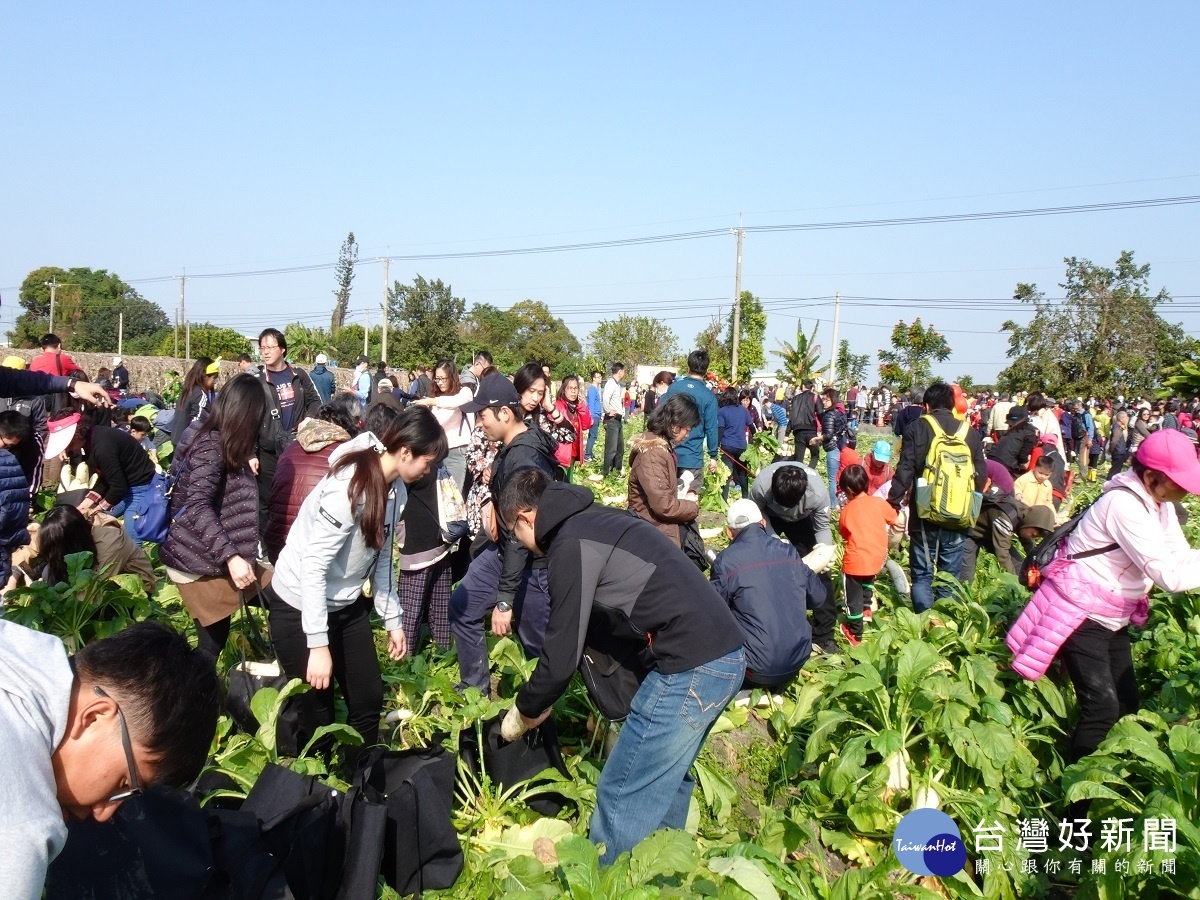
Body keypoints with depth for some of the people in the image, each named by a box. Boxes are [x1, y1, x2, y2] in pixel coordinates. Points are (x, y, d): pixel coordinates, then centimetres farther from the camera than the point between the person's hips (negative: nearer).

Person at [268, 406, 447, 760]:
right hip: (301, 608, -8)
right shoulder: (349, 487, -27)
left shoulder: (395, 488, -1)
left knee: (369, 701, 11)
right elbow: (312, 566, -27)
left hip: (347, 605, 8)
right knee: (317, 714, 2)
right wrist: (318, 645, -27)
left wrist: (392, 619, 9)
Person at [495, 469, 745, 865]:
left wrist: (525, 711, 8)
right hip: (723, 655, 10)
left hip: (691, 666, -10)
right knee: (666, 779, 23)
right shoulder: (596, 522, 19)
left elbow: (562, 653, -9)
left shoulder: (571, 545, -9)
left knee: (623, 796, 1)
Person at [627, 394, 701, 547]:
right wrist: (693, 506, -11)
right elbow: (663, 505, -27)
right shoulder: (652, 453, -24)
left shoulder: (663, 446, 8)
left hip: (662, 531, 10)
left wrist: (687, 493, 1)